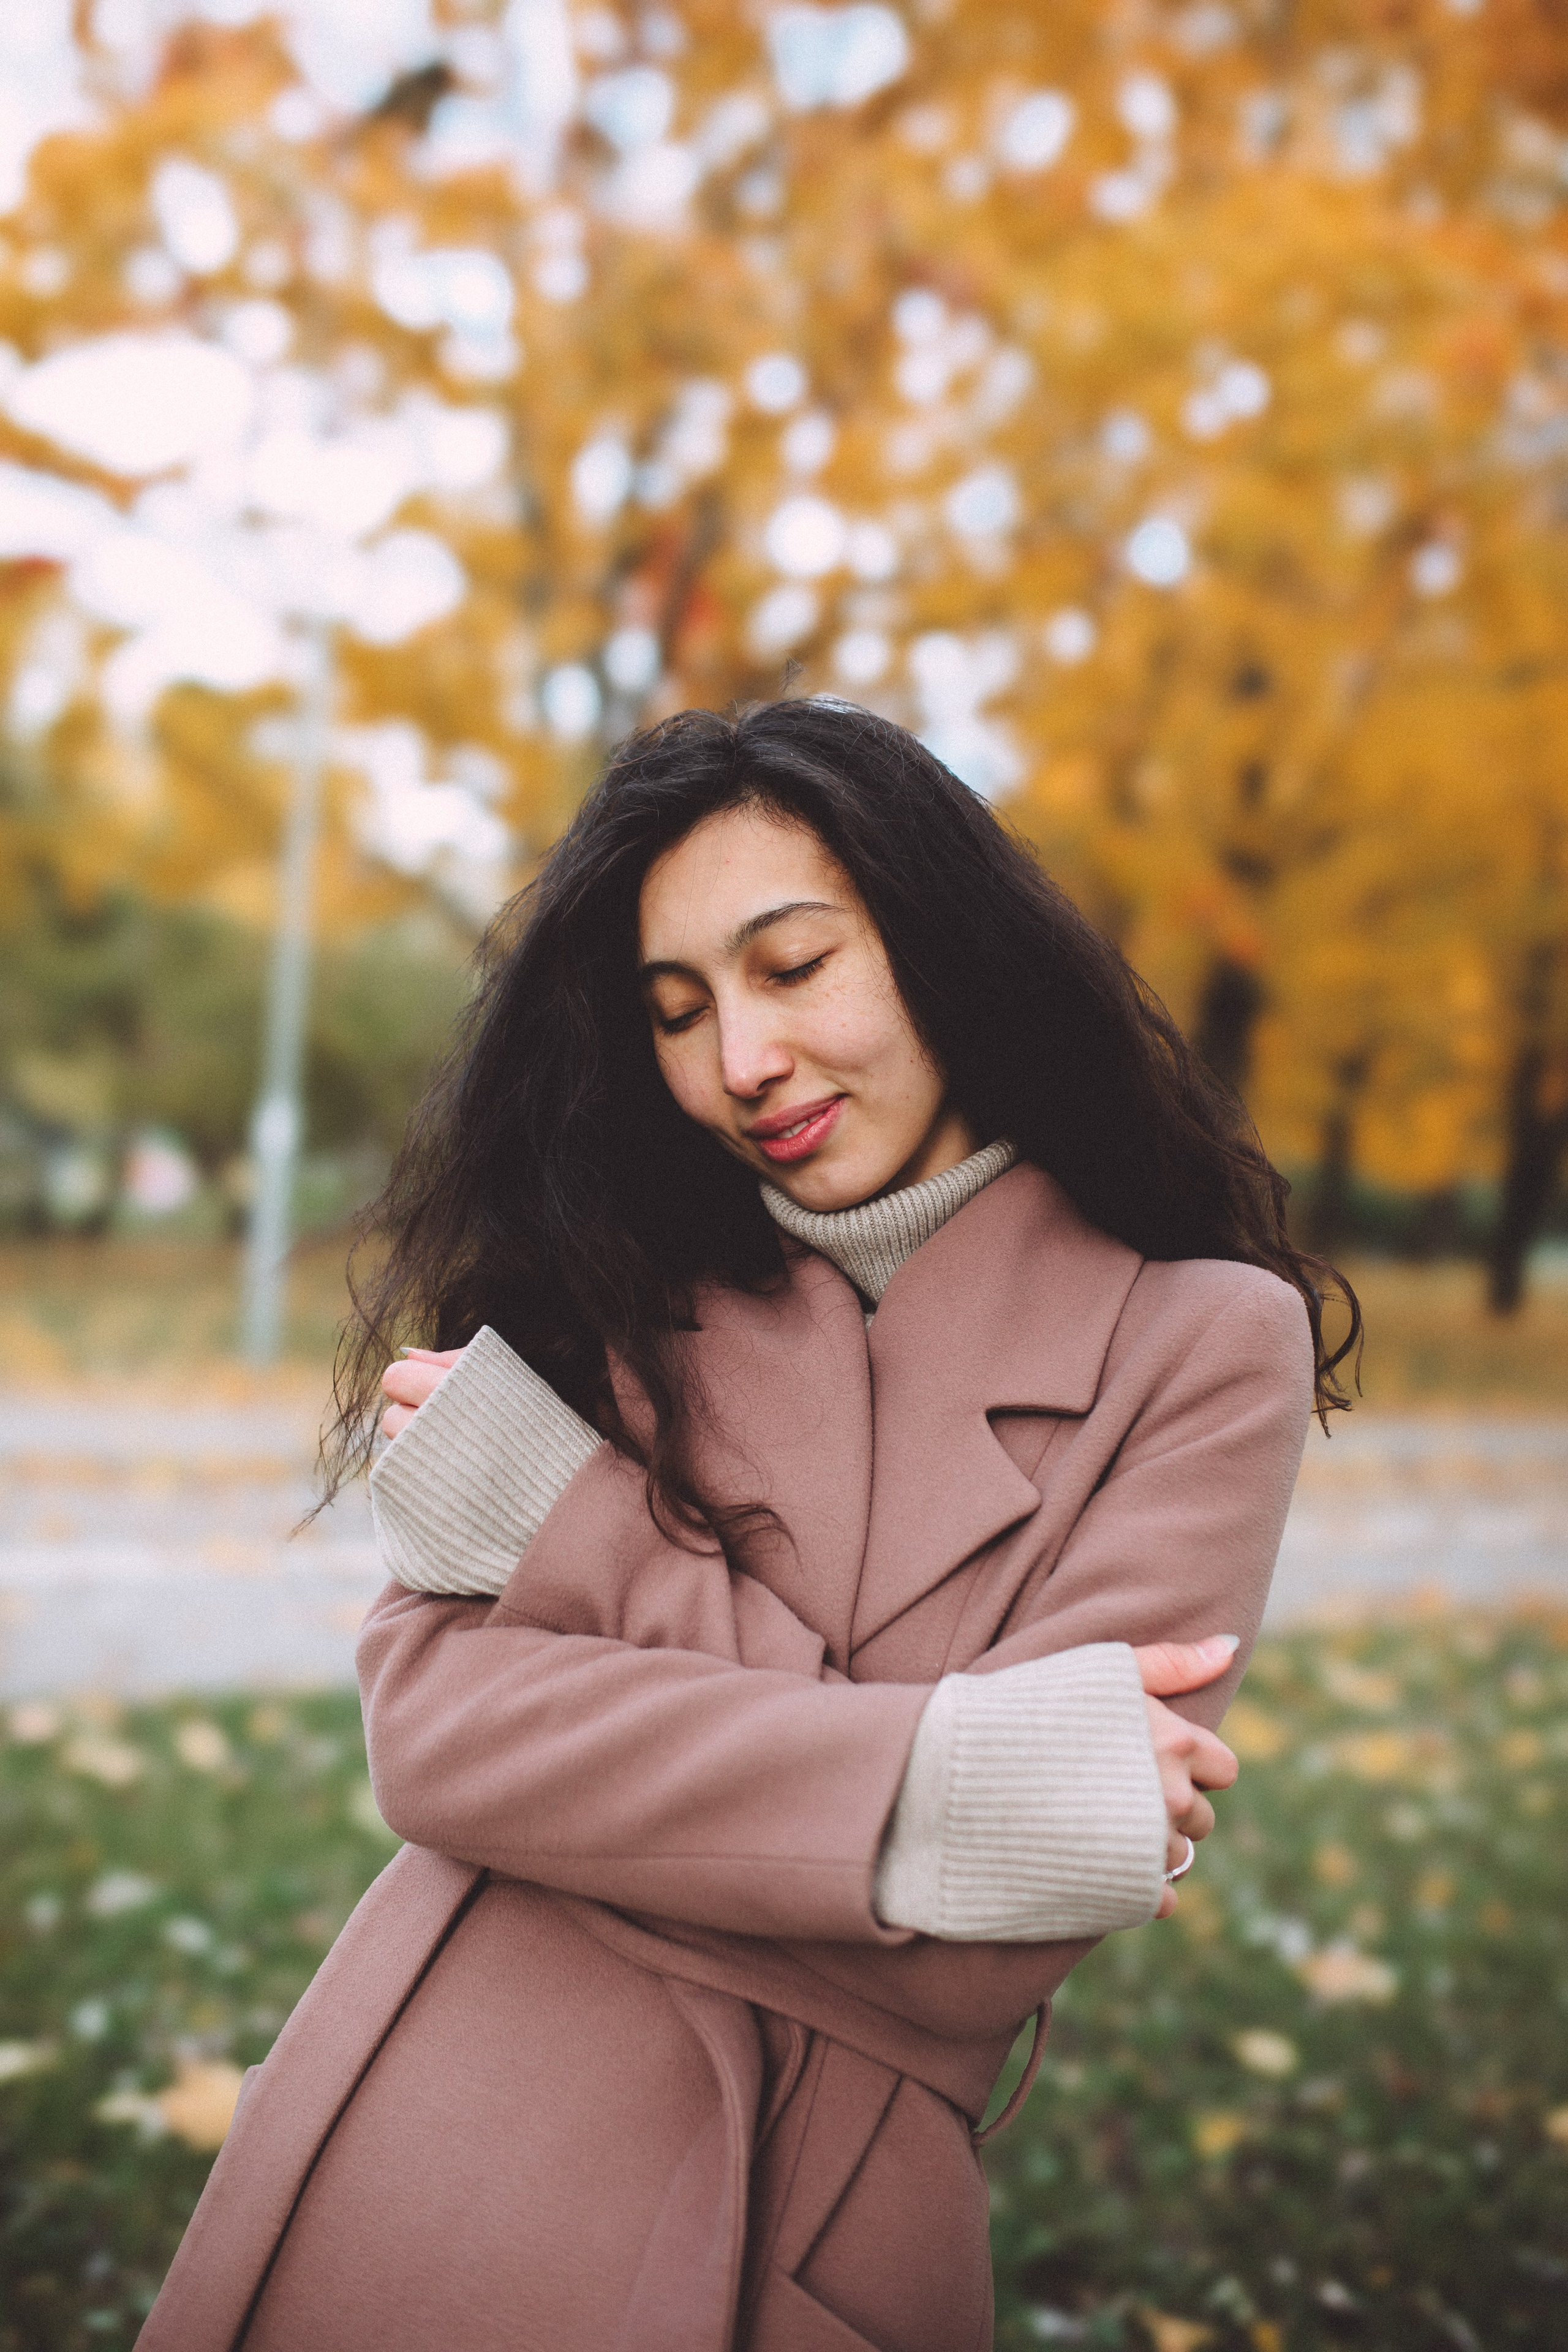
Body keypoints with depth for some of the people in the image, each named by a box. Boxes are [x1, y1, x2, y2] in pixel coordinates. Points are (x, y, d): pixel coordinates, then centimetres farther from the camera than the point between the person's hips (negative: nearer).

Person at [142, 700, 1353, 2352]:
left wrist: (558, 1515, -11)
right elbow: (431, 1723, -10)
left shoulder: (1203, 1341, -7)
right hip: (436, 2166, 3)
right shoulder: (628, 1298, 3)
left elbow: (973, 1954, -15)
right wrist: (965, 1771, -20)